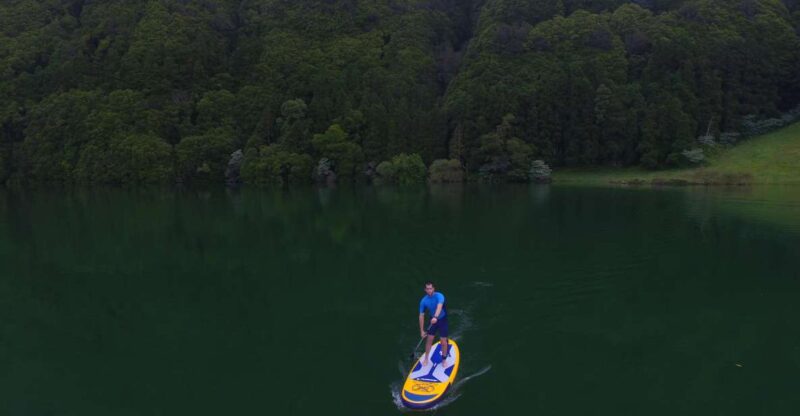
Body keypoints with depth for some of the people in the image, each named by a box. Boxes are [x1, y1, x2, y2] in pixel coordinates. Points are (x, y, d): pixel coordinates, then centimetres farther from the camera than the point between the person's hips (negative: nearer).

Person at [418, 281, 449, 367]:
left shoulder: (439, 296, -28)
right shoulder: (424, 301, -14)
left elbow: (439, 306, -48)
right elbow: (421, 316, -7)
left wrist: (435, 317, -66)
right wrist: (422, 330, -6)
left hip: (442, 320, -3)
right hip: (433, 320, 3)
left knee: (444, 342, -2)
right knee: (429, 339, 4)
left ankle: (444, 359, 20)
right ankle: (426, 359, 22)